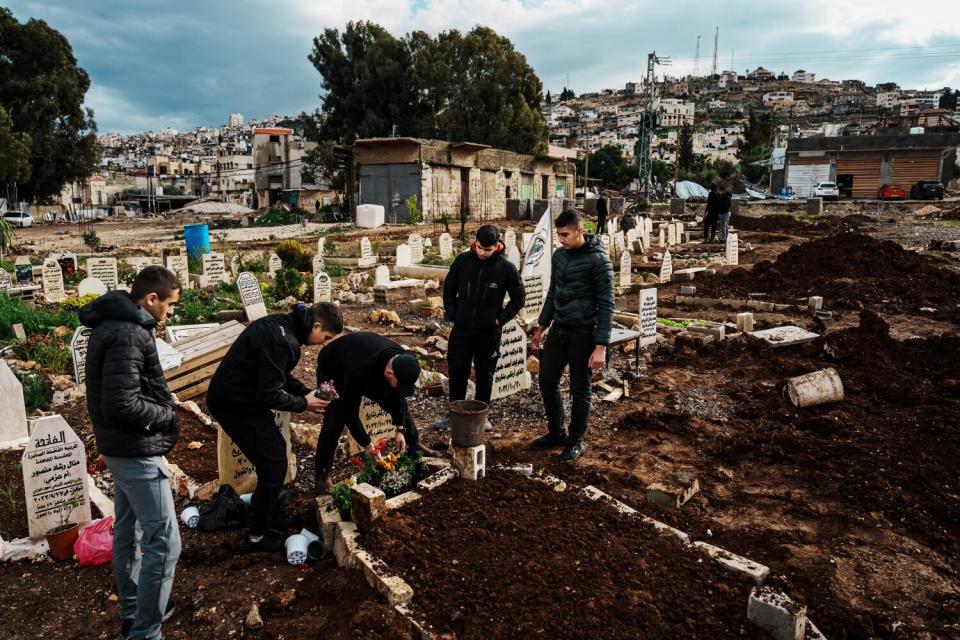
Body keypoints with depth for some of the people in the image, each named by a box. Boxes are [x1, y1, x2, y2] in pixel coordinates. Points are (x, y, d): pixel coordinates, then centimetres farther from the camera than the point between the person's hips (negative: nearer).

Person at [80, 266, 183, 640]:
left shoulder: (111, 325, 9)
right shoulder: (127, 335, -24)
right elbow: (122, 404, -28)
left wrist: (161, 410, 4)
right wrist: (168, 416, -13)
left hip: (121, 448, 11)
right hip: (136, 452, -11)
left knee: (128, 532, 21)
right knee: (164, 543, -4)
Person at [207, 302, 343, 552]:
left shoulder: (283, 325, 4)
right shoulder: (282, 340, -27)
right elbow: (270, 395, -26)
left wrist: (306, 392, 4)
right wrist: (304, 404, -11)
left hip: (237, 397, 10)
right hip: (236, 405, -10)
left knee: (276, 449, 19)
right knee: (273, 465, -1)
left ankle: (273, 516, 33)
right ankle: (256, 536, 14)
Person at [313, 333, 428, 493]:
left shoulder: (401, 360, -28)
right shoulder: (359, 371, -47)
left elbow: (397, 395, -11)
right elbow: (349, 412, -35)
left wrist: (400, 430, -14)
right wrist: (366, 443, -28)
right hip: (332, 371, -5)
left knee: (399, 405, 2)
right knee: (334, 422, -19)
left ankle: (414, 445, 23)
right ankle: (322, 474, -1)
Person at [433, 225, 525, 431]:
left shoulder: (506, 267, -8)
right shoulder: (463, 260, -3)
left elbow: (518, 298, 2)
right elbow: (448, 288, 9)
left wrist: (501, 318, -6)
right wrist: (452, 314, 2)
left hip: (489, 331, -1)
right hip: (461, 329, 2)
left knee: (485, 375, 9)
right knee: (457, 372, 7)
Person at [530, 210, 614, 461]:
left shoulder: (598, 260, -14)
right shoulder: (559, 256, 7)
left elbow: (606, 305, -15)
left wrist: (601, 346, -20)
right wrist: (541, 326, 19)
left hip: (583, 333, -7)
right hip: (558, 329, 7)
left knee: (580, 389, 5)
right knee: (547, 381, 10)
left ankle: (576, 441, 21)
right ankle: (556, 433, 29)